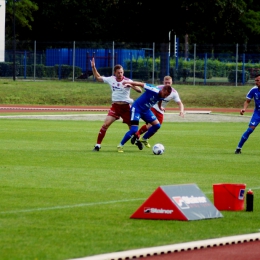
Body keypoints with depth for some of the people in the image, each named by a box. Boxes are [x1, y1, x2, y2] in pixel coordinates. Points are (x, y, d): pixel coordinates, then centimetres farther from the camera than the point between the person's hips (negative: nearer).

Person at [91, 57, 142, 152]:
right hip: (115, 106, 2)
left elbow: (139, 90, -17)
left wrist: (131, 86, -33)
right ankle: (97, 145, -6)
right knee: (105, 124, -12)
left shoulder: (127, 81, -11)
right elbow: (98, 78, 16)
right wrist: (93, 67, 7)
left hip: (126, 107, -2)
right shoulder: (111, 79, 1)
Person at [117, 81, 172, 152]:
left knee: (157, 125, 1)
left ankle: (144, 139, 23)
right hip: (137, 108, -8)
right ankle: (120, 145, -2)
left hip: (146, 110, 8)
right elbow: (142, 84, -19)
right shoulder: (154, 90, -28)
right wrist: (129, 83, -13)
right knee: (134, 130, -18)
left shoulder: (162, 97, -5)